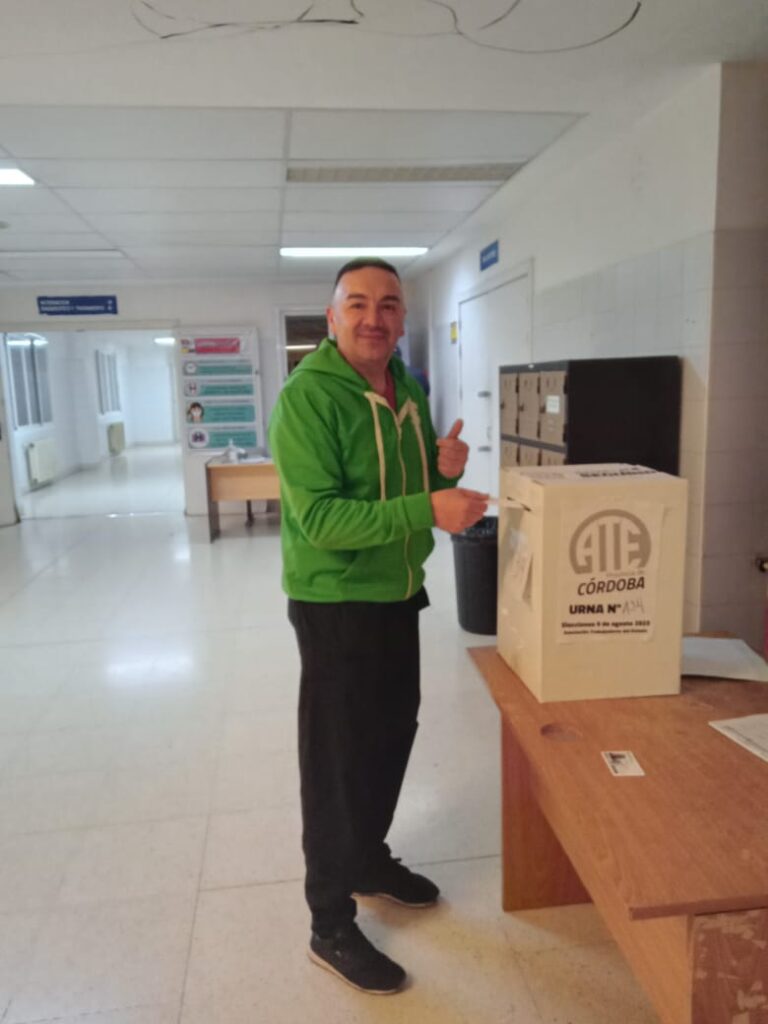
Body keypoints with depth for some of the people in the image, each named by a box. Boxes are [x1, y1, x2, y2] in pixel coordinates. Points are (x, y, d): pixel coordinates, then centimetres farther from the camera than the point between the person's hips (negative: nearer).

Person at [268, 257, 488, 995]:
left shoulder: (410, 393, 6)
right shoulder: (307, 398, -18)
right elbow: (320, 518, -26)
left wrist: (447, 472, -11)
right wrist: (426, 510, -35)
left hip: (399, 594, 8)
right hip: (336, 603, -8)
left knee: (391, 737, 21)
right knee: (337, 760, 4)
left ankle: (370, 859, 45)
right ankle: (331, 927, 23)